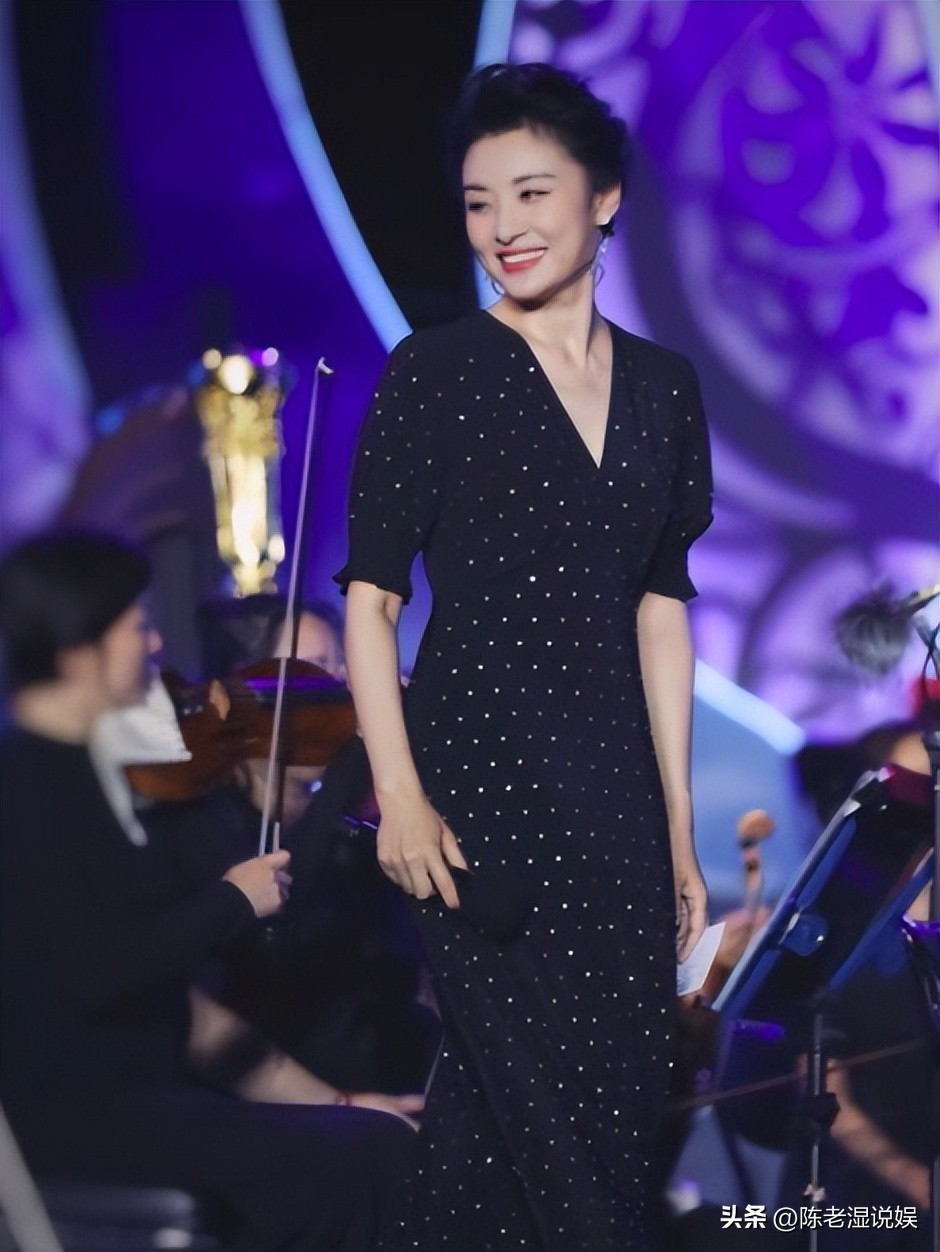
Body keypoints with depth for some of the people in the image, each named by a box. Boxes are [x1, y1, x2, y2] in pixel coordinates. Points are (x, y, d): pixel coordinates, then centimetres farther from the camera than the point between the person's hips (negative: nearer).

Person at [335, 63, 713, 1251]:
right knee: (552, 1108, -5)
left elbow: (661, 607, 13)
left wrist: (678, 826, 12)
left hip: (614, 786, 5)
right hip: (482, 778, -5)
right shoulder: (434, 369, -3)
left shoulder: (663, 385, 11)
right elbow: (370, 594, -5)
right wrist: (399, 797, -13)